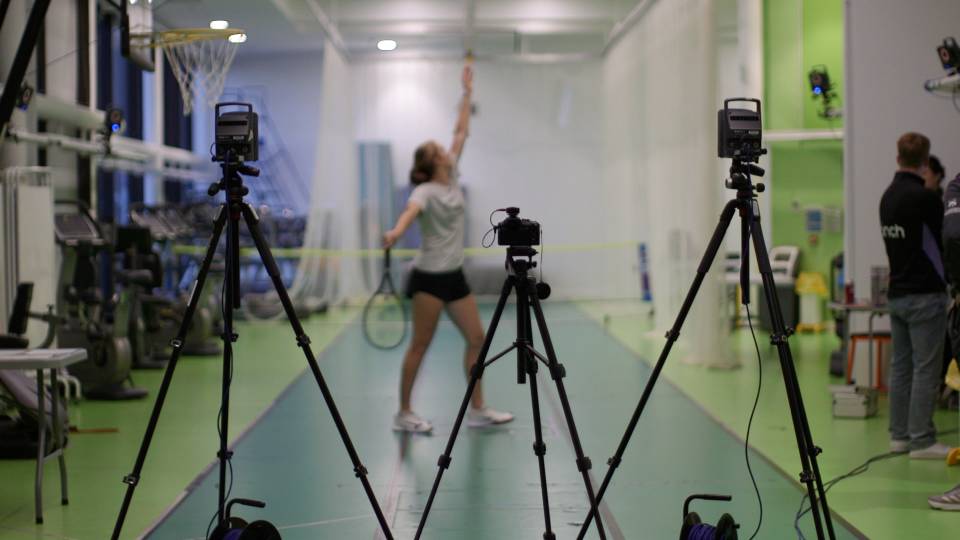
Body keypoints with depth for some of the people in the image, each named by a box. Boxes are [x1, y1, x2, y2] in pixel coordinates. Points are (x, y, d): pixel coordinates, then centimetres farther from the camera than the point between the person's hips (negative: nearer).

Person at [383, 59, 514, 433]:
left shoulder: (452, 178, 7)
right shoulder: (426, 191, -14)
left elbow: (461, 131, 13)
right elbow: (410, 212, -37)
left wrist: (467, 91, 16)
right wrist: (396, 231, -58)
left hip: (454, 275, 8)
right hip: (429, 276, -8)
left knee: (476, 339, 6)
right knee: (420, 346, -3)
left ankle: (477, 410, 13)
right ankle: (404, 413, 6)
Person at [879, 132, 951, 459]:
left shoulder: (887, 196, 9)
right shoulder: (924, 197, -16)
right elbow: (946, 236, -5)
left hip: (897, 293, 8)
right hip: (924, 294, -8)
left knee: (901, 366, 11)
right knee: (926, 369, -5)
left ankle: (899, 435, 15)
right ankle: (922, 441, -5)